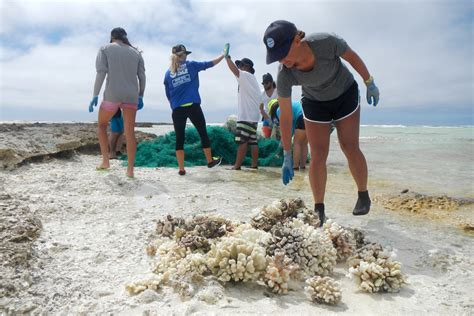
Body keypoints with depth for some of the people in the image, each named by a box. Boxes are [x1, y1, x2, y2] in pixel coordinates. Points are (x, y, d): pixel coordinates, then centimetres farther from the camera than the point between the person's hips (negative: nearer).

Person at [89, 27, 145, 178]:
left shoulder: (105, 49, 8)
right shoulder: (136, 52, 17)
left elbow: (101, 73, -5)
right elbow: (142, 76, 10)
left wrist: (95, 96, -4)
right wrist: (141, 97, 15)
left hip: (112, 95, -2)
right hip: (131, 96, 3)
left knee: (102, 125, 19)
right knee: (130, 132, 3)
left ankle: (105, 161, 13)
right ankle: (130, 170, 0)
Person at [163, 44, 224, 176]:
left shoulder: (168, 73, 10)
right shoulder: (191, 65, 3)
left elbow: (168, 95, 14)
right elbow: (209, 64, 11)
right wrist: (223, 56, 23)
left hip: (177, 110, 2)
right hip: (193, 106, -2)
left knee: (179, 138, 6)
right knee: (203, 133, 13)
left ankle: (181, 169, 5)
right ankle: (210, 161, 25)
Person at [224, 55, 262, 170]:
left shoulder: (246, 75, -3)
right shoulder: (252, 79, 26)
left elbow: (234, 69, -20)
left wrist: (227, 57, -8)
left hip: (246, 115, -10)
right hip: (252, 115, 10)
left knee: (242, 141, -10)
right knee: (252, 141, 8)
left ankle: (237, 165, -10)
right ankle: (254, 164, 9)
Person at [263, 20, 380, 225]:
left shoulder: (326, 42, -34)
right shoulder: (284, 75, -30)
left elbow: (352, 57, -13)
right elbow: (285, 117, -24)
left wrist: (370, 83, -3)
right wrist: (287, 156, -21)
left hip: (345, 94, 0)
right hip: (314, 103, 1)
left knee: (350, 148, -1)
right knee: (318, 155, -6)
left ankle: (363, 196, 21)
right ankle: (319, 210, 4)